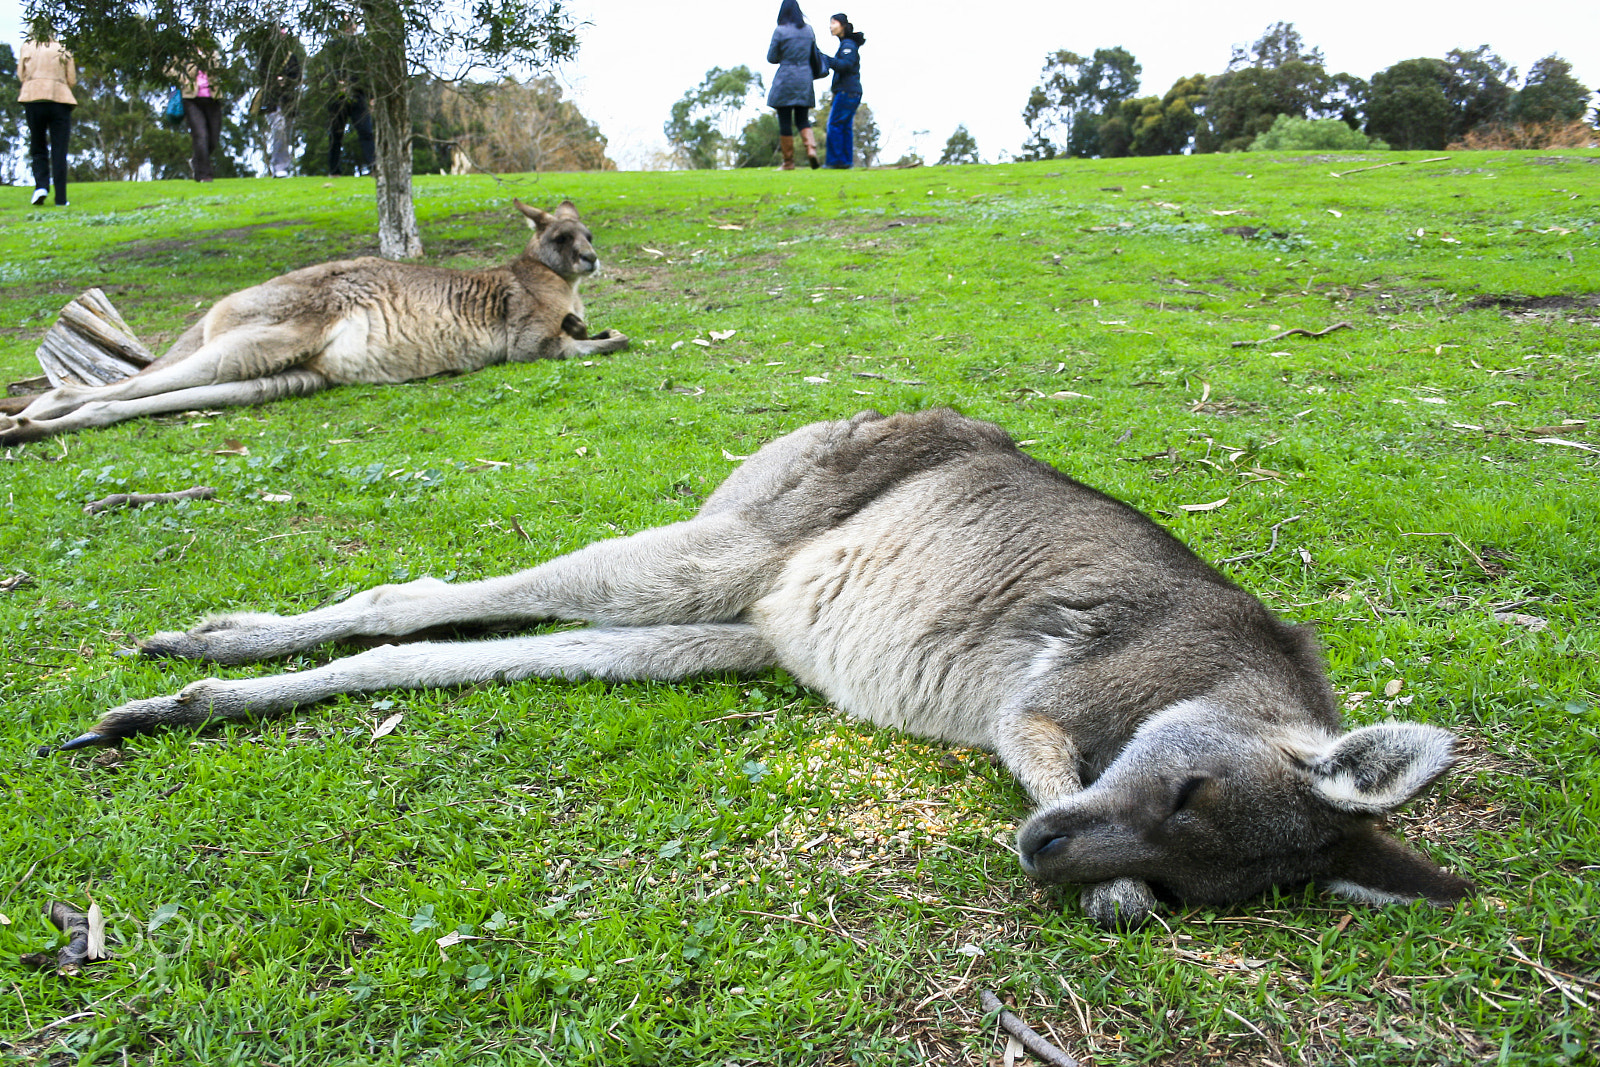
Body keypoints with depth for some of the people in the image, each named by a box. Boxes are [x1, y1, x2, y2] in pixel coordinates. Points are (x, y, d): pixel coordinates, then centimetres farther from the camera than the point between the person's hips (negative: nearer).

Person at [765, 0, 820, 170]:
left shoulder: (780, 31, -7)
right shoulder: (808, 30, 6)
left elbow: (771, 58, -2)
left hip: (785, 80, -4)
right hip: (804, 81, 4)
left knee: (785, 123, 2)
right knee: (803, 120, 11)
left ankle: (788, 161, 4)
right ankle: (811, 148, -15)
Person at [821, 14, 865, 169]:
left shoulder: (848, 44, -8)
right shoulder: (845, 44, 20)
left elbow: (846, 65, -20)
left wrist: (825, 59, -21)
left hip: (847, 91, -9)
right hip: (852, 92, 9)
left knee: (835, 124, -9)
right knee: (845, 127, 7)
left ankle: (836, 161, -10)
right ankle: (846, 160, 7)